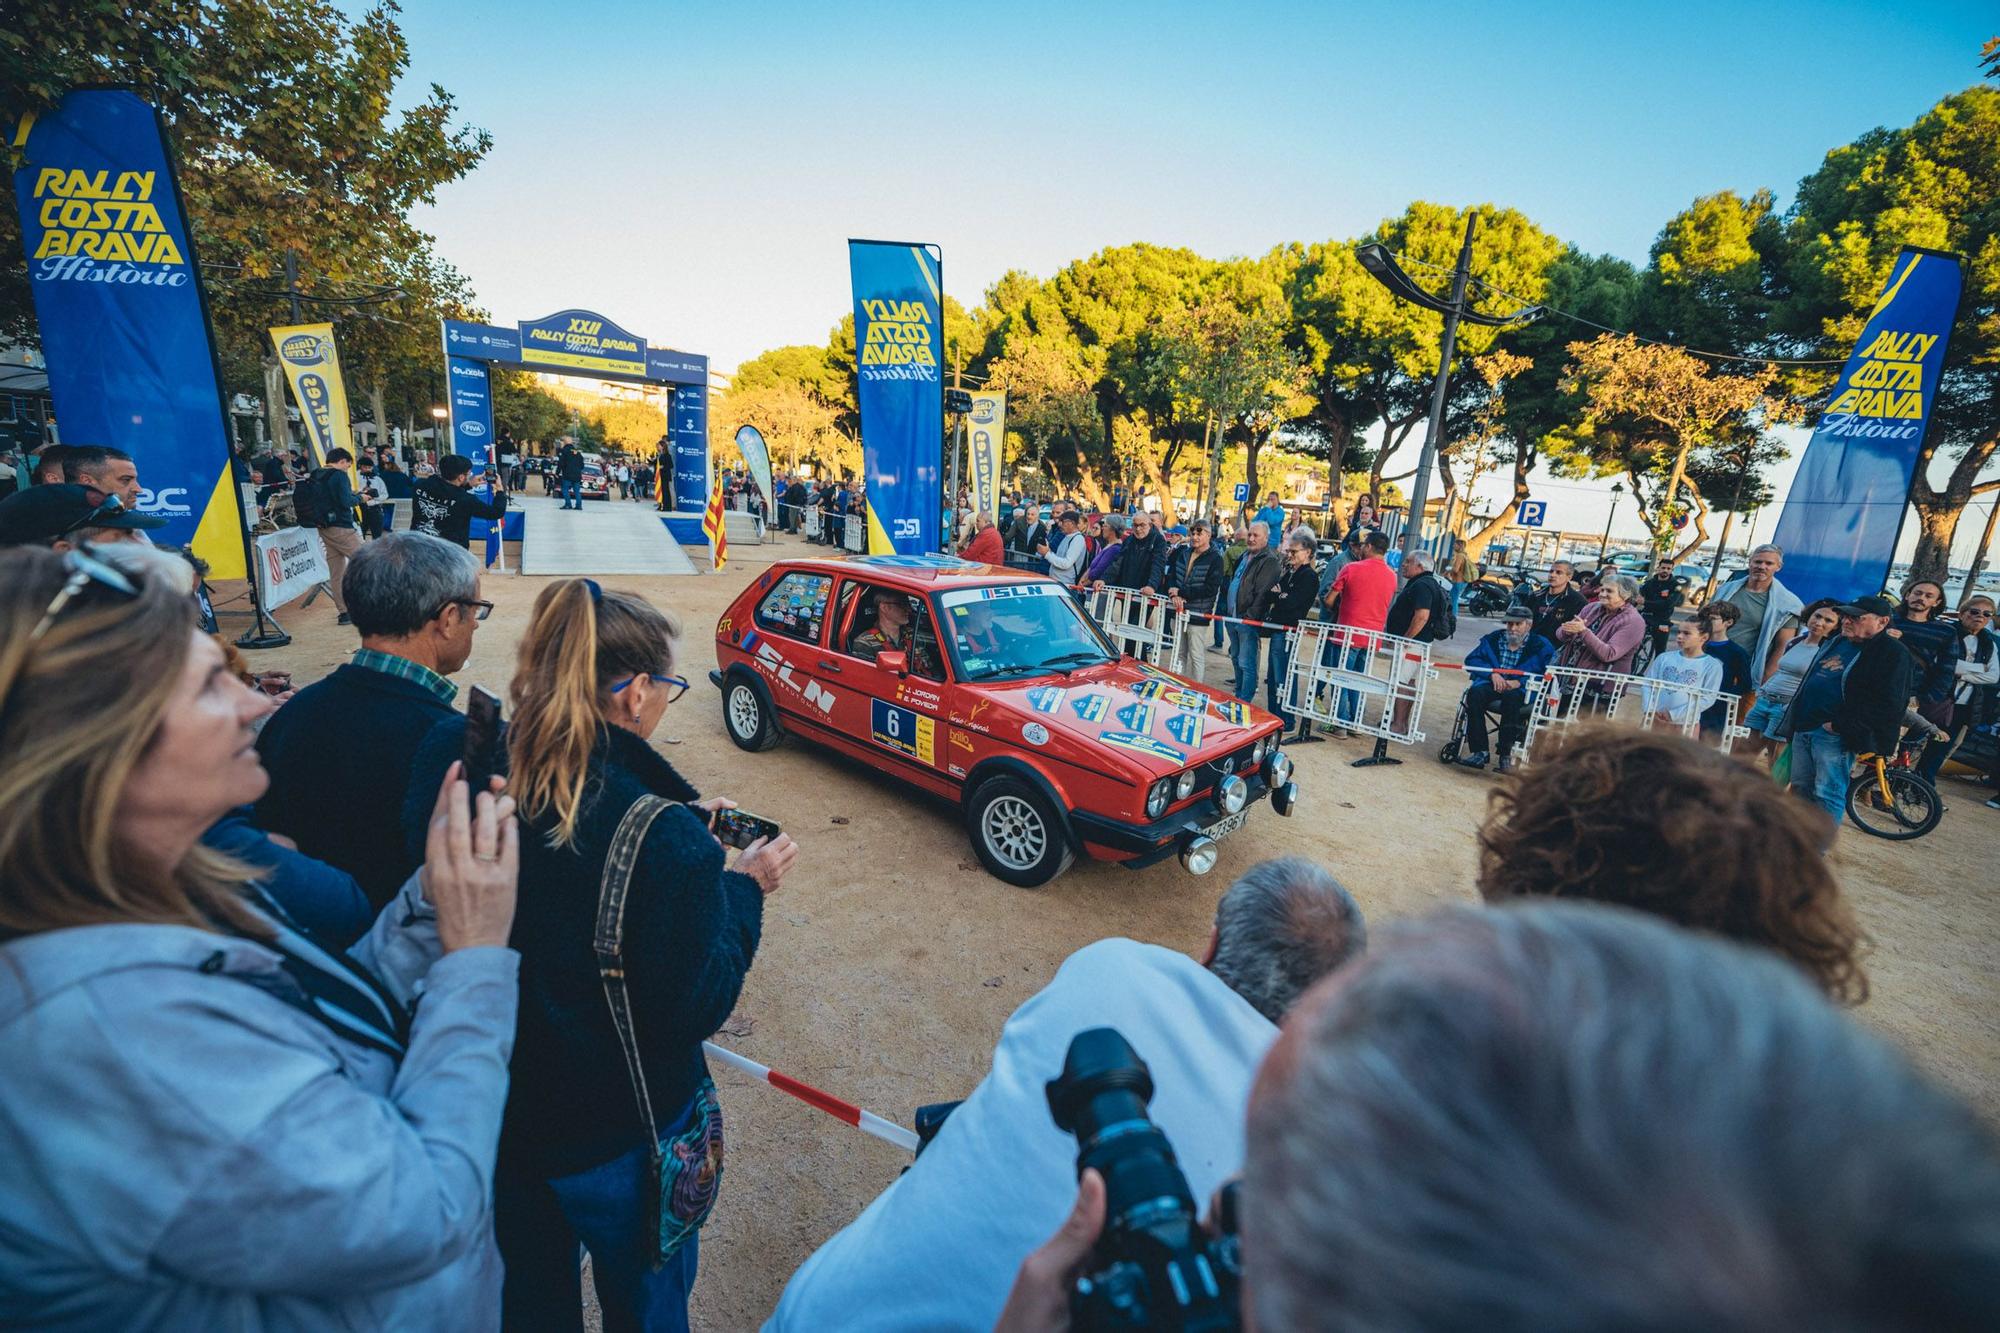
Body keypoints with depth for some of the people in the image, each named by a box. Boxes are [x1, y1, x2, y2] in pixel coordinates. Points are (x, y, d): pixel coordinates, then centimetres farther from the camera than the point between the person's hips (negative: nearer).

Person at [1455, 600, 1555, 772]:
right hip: (1492, 685, 3)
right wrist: (1492, 673, -9)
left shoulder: (1542, 646, 9)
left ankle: (1506, 754, -30)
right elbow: (1472, 660, 10)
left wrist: (1520, 682, -19)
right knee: (1475, 693, -31)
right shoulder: (1492, 639, 20)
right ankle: (1480, 751, -31)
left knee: (1511, 698, -38)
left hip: (1522, 690, -3)